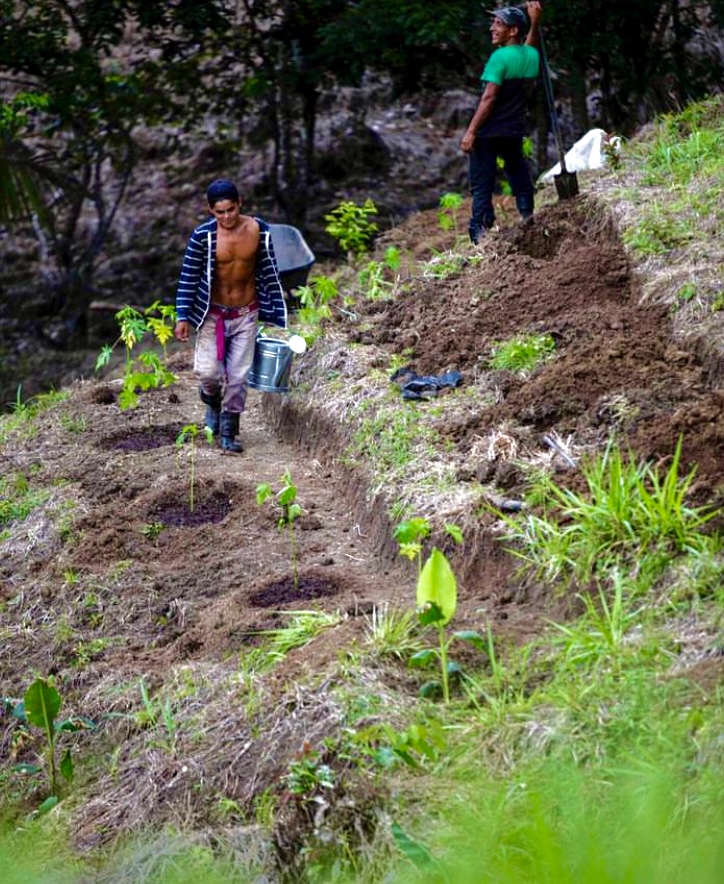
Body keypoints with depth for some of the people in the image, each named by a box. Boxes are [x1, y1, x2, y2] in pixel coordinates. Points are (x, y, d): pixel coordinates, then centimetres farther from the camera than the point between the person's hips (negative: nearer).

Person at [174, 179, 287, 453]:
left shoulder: (259, 230, -9)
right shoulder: (203, 235, -16)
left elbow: (269, 272, 2)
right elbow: (189, 277, -8)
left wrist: (277, 312, 3)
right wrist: (182, 317, -11)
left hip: (246, 314, 1)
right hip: (212, 314, -1)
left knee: (238, 375, 2)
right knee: (208, 372, -8)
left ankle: (228, 432, 15)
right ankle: (213, 403, 27)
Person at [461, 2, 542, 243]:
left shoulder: (500, 57, -16)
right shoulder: (532, 56, 6)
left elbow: (489, 98, -21)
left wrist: (470, 132, -20)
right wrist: (535, 21, 25)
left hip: (489, 132, -7)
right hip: (515, 131, 7)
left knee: (481, 186, -3)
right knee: (520, 180, 17)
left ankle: (481, 231, -7)